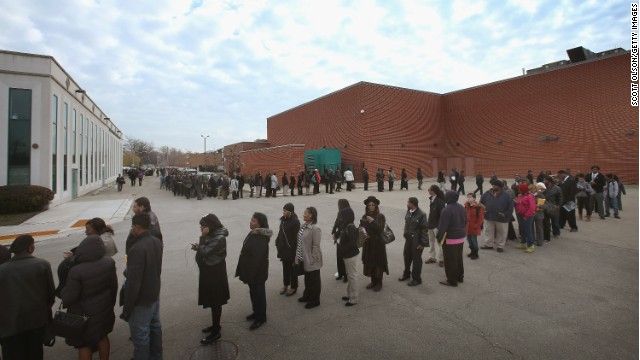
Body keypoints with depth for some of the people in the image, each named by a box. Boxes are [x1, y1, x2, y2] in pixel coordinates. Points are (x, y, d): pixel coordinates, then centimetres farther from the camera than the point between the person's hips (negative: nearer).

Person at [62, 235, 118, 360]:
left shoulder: (76, 271, -29)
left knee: (84, 344, 16)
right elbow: (114, 285, -4)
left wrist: (65, 302, 5)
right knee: (102, 337, 24)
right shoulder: (109, 262, -16)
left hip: (84, 313, -4)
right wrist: (111, 302, 12)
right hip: (104, 308, 4)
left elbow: (69, 296, -19)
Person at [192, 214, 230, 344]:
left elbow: (205, 252, -27)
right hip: (209, 271, 9)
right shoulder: (211, 235, 5)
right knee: (212, 301, 21)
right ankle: (215, 325, 37)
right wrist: (198, 247, -9)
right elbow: (204, 250, 9)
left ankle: (216, 332, 15)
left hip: (215, 273, -9)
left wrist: (202, 237, -15)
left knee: (215, 302, 2)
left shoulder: (219, 238, -23)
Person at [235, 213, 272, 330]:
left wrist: (250, 274, -22)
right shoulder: (254, 233, 3)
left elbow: (257, 258, -28)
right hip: (252, 270, 9)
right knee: (254, 293, 23)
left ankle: (261, 318, 24)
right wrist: (247, 273, 17)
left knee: (258, 294, 7)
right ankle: (257, 312, 41)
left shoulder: (260, 238, -28)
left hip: (257, 272, -9)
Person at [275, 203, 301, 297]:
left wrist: (292, 249, -20)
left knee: (292, 268, 8)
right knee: (285, 267, 19)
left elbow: (296, 237, -20)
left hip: (291, 249, -7)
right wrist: (278, 243, 7)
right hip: (283, 248, 7)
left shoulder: (295, 222, -19)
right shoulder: (283, 219, 3)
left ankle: (293, 287, 24)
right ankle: (286, 285, 35)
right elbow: (280, 232, 10)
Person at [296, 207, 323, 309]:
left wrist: (312, 259, -19)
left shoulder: (315, 229, -22)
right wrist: (299, 256, 11)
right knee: (307, 279, 25)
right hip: (304, 258, 8)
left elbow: (316, 246, -21)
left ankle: (315, 300, 26)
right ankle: (307, 295, 43)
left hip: (311, 260, -8)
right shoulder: (304, 226, 3)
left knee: (314, 280, 10)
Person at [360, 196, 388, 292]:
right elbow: (361, 227, 4)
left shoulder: (380, 216, -7)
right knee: (369, 262, 11)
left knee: (378, 262, 3)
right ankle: (373, 281, 27)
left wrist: (372, 221, -25)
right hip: (368, 243, 4)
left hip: (378, 243, -4)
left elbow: (381, 229, -16)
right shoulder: (364, 216, 5)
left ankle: (379, 283, 19)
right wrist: (362, 231, -18)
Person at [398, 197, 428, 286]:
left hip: (417, 240, -7)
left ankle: (416, 279, 22)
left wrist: (423, 243, -15)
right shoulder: (408, 211, 1)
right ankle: (406, 273, 40)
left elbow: (424, 229, -17)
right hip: (408, 239, 7)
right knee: (406, 256, 19)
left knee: (416, 259, 6)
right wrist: (405, 234, 13)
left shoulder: (421, 214, -20)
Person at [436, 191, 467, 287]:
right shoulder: (461, 208, 5)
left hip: (450, 239, -8)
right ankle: (460, 277, 33)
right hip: (461, 238, 8)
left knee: (450, 260, 3)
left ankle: (452, 280, 11)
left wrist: (439, 237, -9)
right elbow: (465, 222, 15)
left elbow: (443, 226, -21)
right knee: (459, 258, 21)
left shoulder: (447, 210, -22)